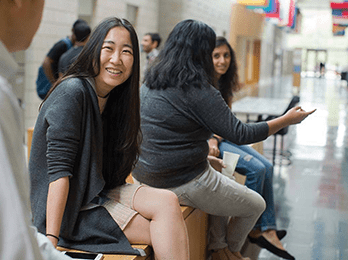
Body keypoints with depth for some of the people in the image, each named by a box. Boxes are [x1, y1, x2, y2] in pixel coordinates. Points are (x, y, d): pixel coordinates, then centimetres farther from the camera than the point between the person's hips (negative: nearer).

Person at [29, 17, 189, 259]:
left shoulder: (114, 97, 7)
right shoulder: (72, 92, -18)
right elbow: (58, 170, -24)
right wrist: (51, 240, -28)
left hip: (101, 191, 7)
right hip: (70, 207, -7)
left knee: (169, 202, -17)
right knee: (164, 232, -19)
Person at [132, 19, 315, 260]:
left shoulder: (148, 83, 5)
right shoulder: (199, 91, -21)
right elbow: (240, 134, -18)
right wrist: (288, 119, -6)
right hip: (182, 184, -9)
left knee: (222, 186, 33)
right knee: (256, 205, 15)